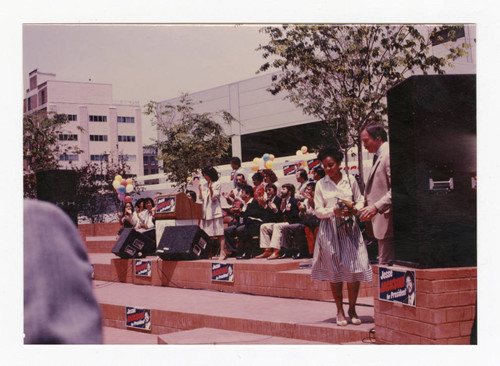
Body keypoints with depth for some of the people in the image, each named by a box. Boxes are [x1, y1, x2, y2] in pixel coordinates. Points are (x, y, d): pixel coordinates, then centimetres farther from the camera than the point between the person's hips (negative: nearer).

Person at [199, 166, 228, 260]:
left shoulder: (217, 184, -1)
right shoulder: (204, 186, 17)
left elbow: (214, 197, -9)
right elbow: (202, 198, 14)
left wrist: (210, 188, -20)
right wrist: (200, 190, 3)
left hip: (215, 211, -6)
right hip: (206, 211, 7)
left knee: (219, 233, -9)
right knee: (207, 234, 6)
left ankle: (222, 252, -11)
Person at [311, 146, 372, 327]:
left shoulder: (350, 181, 5)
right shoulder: (321, 184, 3)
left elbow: (360, 200, 12)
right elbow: (318, 211, 2)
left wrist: (355, 209, -9)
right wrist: (334, 211, -15)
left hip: (349, 227, 1)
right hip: (330, 229, 0)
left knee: (354, 269, -4)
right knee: (335, 271, 3)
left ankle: (352, 309, 10)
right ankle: (339, 310, 13)